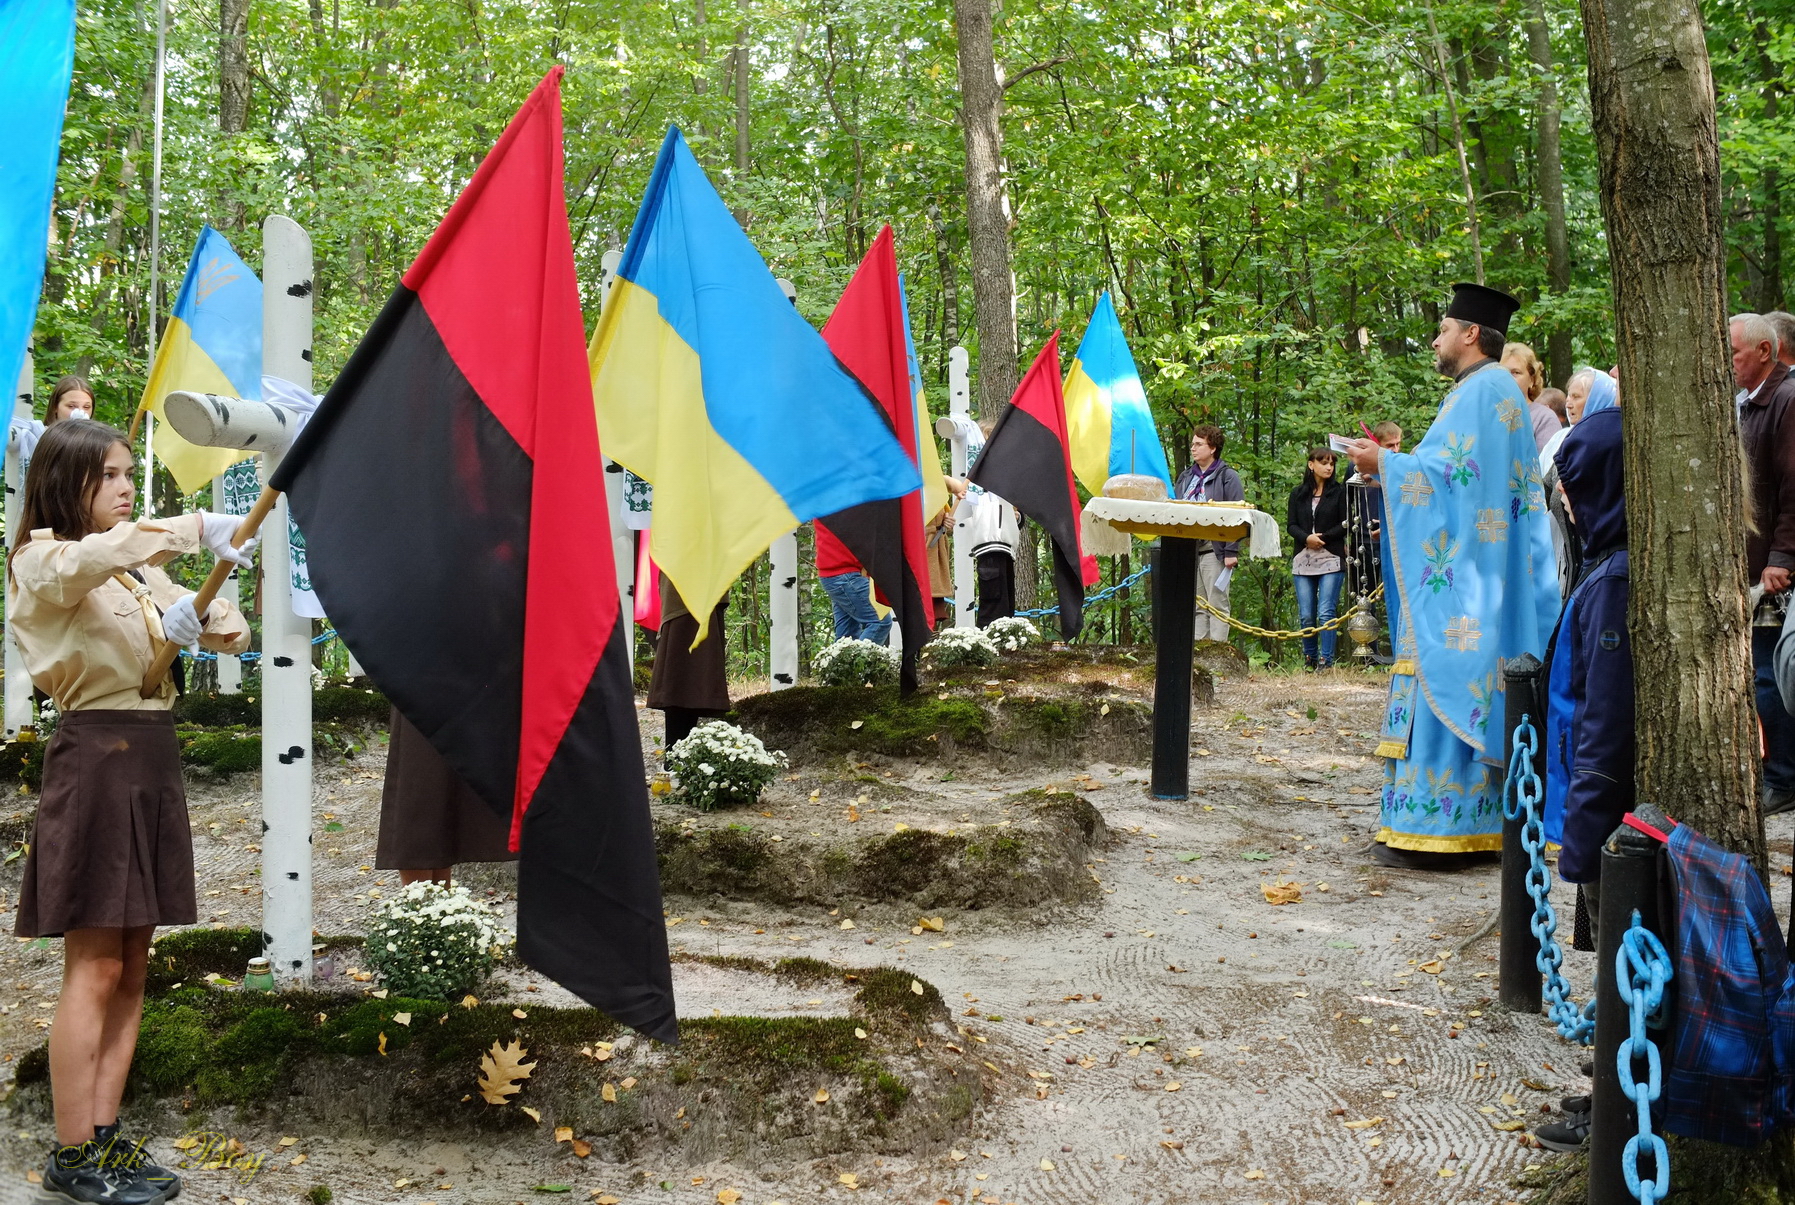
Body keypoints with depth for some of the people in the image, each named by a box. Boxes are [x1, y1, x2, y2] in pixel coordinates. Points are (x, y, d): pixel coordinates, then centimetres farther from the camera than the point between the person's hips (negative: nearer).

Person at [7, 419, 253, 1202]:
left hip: (152, 760, 7)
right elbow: (93, 556, -29)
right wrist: (200, 529, -39)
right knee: (95, 969, -5)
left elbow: (228, 630, 13)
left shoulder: (141, 573, 19)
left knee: (131, 966, 8)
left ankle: (105, 1139, 16)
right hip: (95, 759, -7)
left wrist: (202, 617, -10)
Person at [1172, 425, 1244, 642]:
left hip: (1215, 550, -7)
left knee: (1217, 605, -4)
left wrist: (1232, 551, -15)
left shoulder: (1227, 477, -2)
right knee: (1197, 606, 10)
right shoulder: (1185, 477, 18)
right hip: (1188, 549, 7)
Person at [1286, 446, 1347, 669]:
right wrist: (1306, 538, -13)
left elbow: (1345, 525, 1)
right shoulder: (1298, 494, 13)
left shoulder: (1339, 492, 6)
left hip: (1331, 559, -3)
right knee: (1305, 616, 3)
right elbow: (1291, 524, 6)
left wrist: (1322, 538, -10)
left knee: (1326, 613, -11)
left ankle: (1326, 660, -8)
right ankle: (1309, 658, 16)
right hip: (1303, 560, 3)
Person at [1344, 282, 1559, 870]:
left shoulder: (1478, 391, -12)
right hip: (1491, 572, 10)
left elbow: (1447, 472, -18)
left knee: (1448, 681, -10)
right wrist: (1398, 458, 22)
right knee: (1481, 685, 9)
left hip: (1460, 573, -10)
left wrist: (1385, 463, -6)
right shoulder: (1503, 391, 20)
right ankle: (1483, 818, 12)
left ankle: (1431, 828, -9)